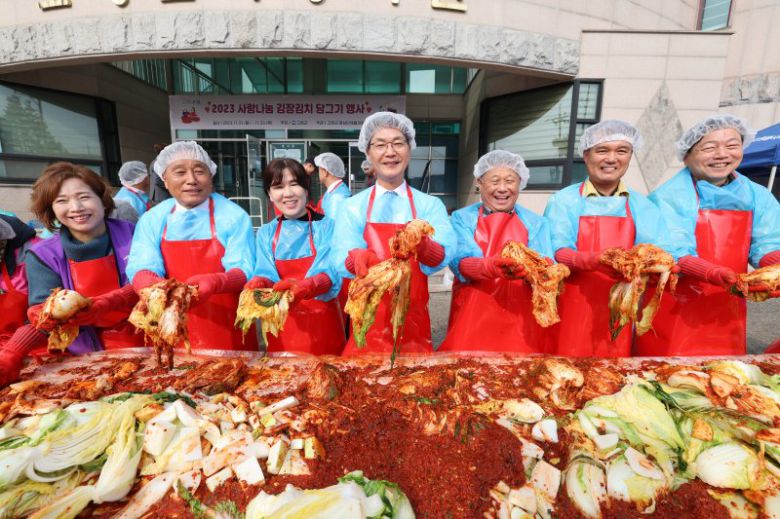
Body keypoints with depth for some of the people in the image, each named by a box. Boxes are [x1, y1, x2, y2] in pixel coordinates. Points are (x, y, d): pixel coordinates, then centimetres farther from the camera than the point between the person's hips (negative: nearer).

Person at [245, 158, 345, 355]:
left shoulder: (327, 226, -6)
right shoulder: (266, 233, 5)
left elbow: (331, 275, -17)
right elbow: (265, 274, -3)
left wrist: (306, 287, -37)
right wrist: (259, 284, -26)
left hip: (322, 326, -2)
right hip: (282, 328, 3)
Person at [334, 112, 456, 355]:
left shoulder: (431, 205, 0)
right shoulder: (352, 207, 1)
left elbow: (445, 252, -17)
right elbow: (343, 257, -14)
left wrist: (421, 245, -39)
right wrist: (358, 258, -37)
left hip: (413, 325, 1)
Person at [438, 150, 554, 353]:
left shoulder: (536, 222, 11)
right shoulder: (462, 218, 5)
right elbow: (460, 262, -11)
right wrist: (492, 267, -30)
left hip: (520, 321, 2)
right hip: (473, 318, -1)